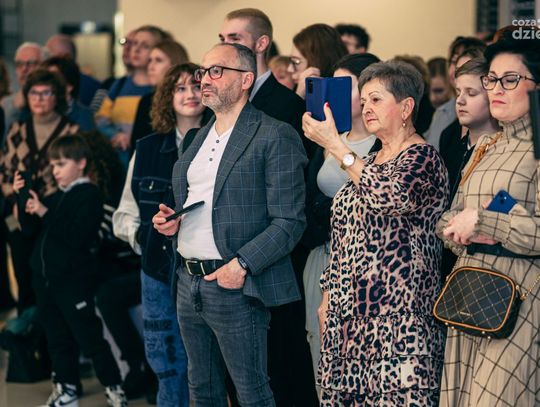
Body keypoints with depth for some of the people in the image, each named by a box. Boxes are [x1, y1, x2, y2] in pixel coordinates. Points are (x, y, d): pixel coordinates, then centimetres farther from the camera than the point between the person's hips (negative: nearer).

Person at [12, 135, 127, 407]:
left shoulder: (89, 195, -9)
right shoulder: (54, 198, 15)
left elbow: (79, 237, -21)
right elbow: (29, 229, 17)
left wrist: (45, 214, -20)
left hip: (73, 279, -8)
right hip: (45, 278, 8)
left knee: (89, 337, -4)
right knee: (58, 339, 14)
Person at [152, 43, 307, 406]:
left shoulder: (275, 137, -9)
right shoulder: (201, 137, 16)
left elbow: (289, 222, -14)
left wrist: (242, 265, -22)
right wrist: (172, 222, 7)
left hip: (234, 285, -8)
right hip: (189, 282, 8)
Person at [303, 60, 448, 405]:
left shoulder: (423, 157, -7)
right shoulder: (370, 163, 18)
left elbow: (390, 196, -28)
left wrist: (335, 145, -22)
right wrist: (329, 298, 18)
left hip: (399, 310, -8)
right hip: (351, 310, 8)